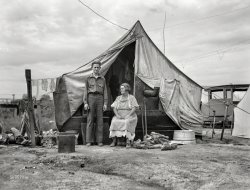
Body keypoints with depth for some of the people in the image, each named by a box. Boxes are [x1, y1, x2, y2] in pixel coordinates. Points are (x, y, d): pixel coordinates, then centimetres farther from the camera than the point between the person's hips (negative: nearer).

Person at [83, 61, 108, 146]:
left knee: (100, 120, 0)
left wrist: (105, 103, 1)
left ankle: (100, 141, 4)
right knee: (90, 119, -3)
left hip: (100, 98, 1)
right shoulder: (88, 79, 9)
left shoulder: (102, 79, 13)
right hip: (91, 98, -1)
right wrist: (85, 102, -5)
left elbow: (105, 92, 10)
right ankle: (89, 141, 1)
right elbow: (85, 91, 6)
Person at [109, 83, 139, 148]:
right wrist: (117, 115, -14)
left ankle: (128, 142, -35)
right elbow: (114, 108, 5)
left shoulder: (132, 97, 3)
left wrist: (128, 115, -21)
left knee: (127, 122, -36)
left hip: (130, 117, -3)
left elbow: (134, 108, -7)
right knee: (114, 122, -28)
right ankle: (114, 141, -24)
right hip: (119, 117, 3)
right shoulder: (118, 98, 13)